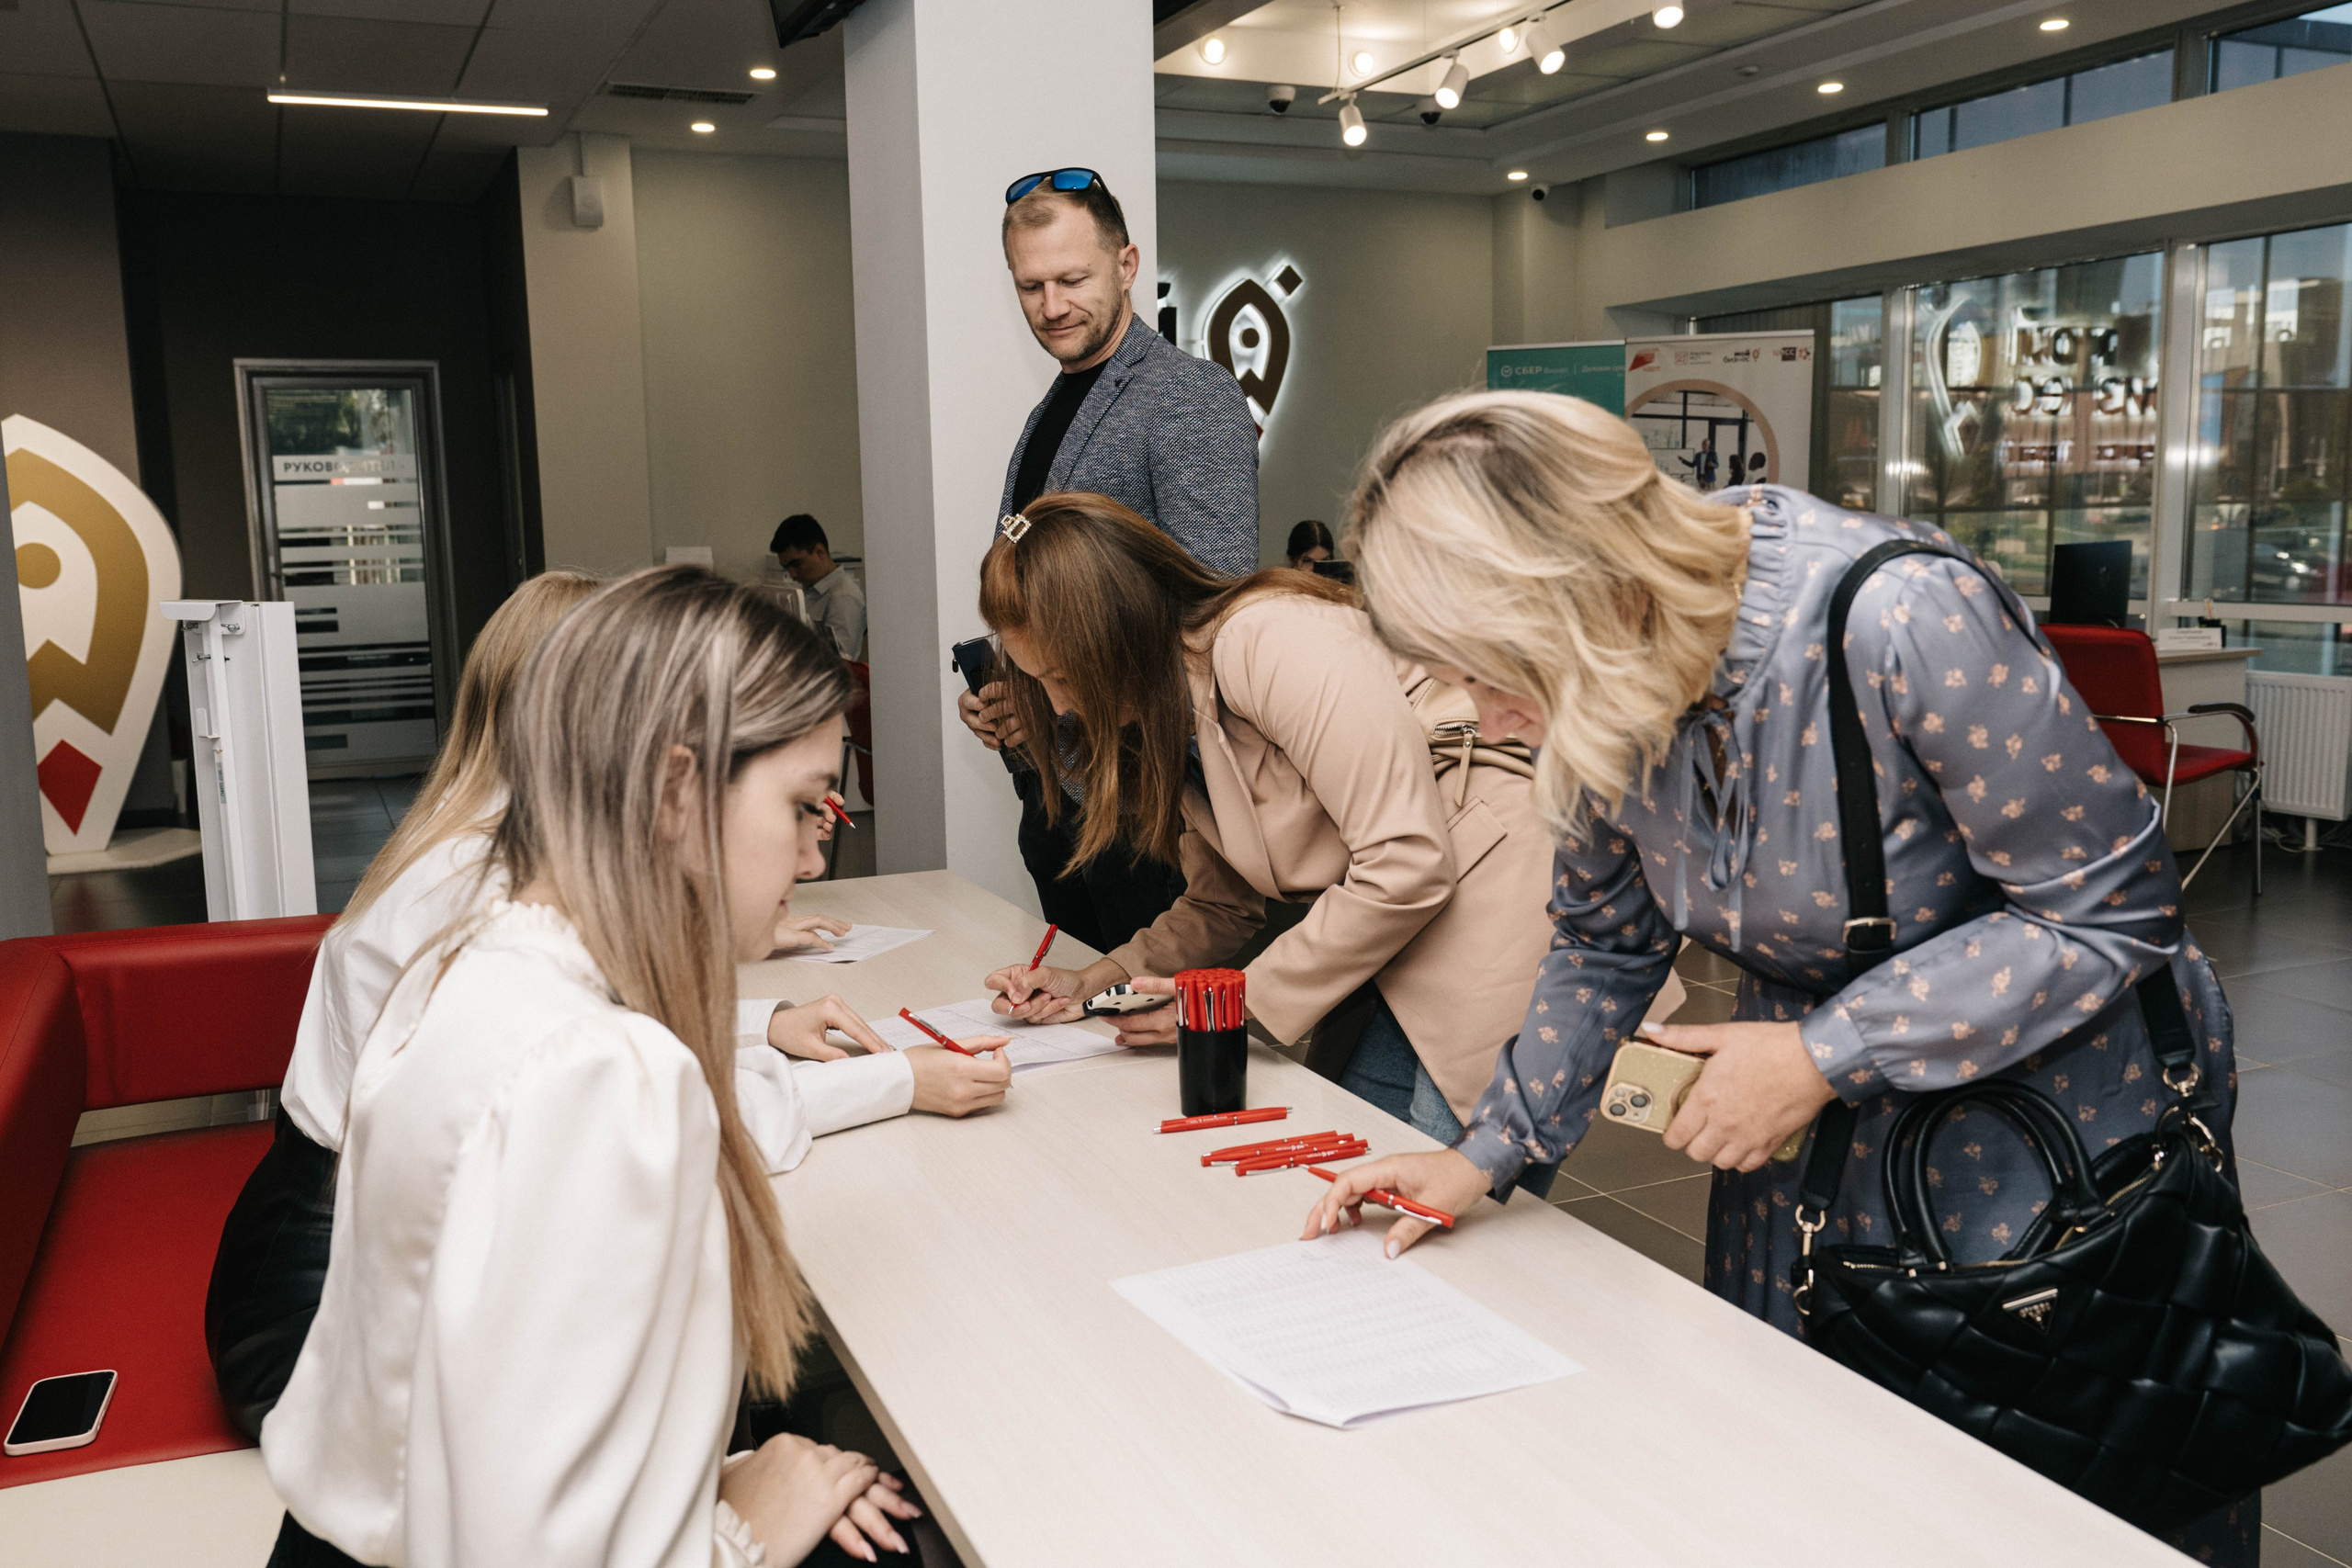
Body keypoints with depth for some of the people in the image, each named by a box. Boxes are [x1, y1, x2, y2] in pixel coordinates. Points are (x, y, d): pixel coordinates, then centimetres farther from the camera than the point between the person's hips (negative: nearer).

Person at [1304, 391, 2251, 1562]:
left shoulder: (1901, 621, -32)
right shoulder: (1616, 682, -11)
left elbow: (2115, 907, -23)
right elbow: (1606, 944, 4)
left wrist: (1824, 1056, -25)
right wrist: (1485, 1154, -1)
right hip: (1817, 1116, 6)